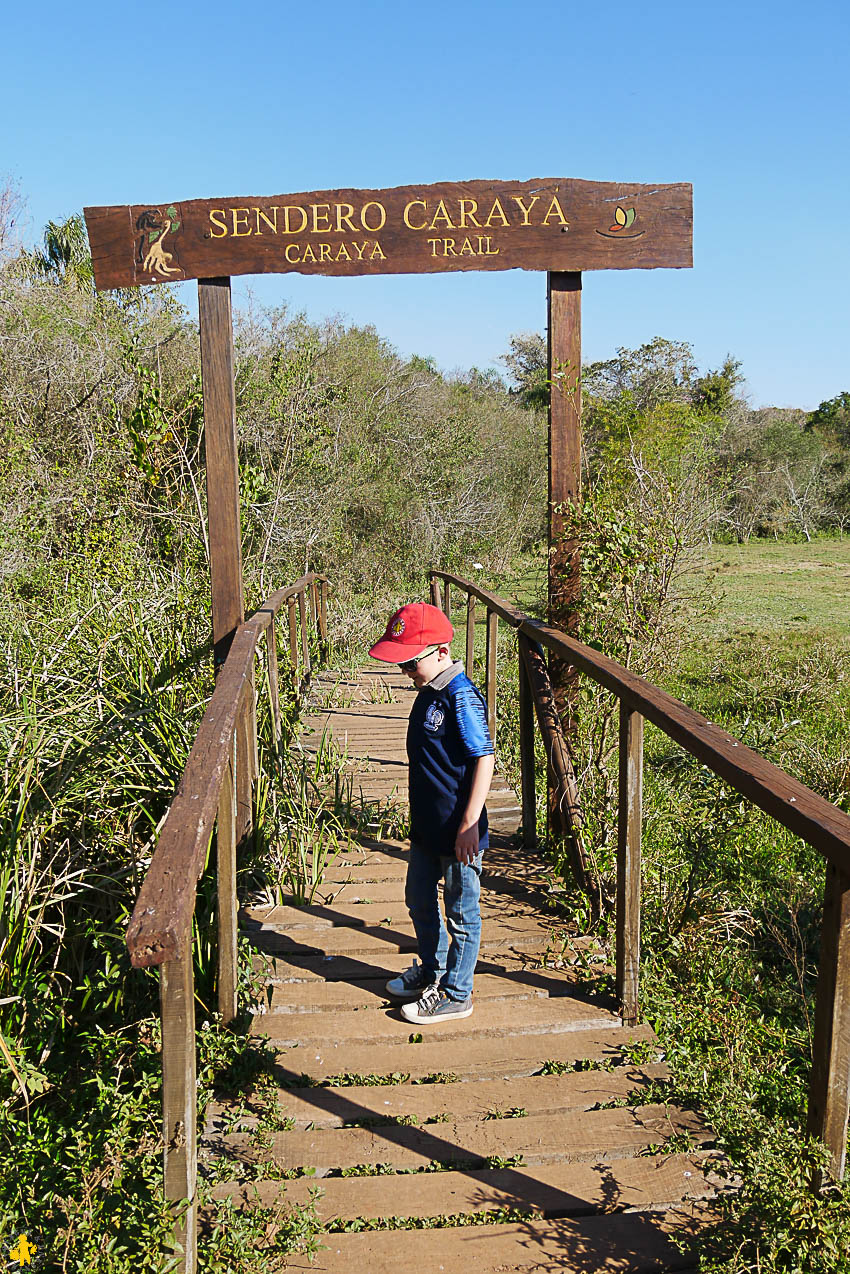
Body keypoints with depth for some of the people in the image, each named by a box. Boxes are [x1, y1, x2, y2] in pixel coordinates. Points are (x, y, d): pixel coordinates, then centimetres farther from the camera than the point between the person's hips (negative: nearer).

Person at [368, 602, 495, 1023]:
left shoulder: (461, 697, -22)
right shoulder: (429, 691, 6)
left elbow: (484, 759, -22)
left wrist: (469, 825, -23)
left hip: (458, 832, -9)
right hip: (427, 828, 10)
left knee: (461, 913, 9)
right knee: (419, 901, 23)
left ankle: (455, 996, 23)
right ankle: (431, 972, 43)